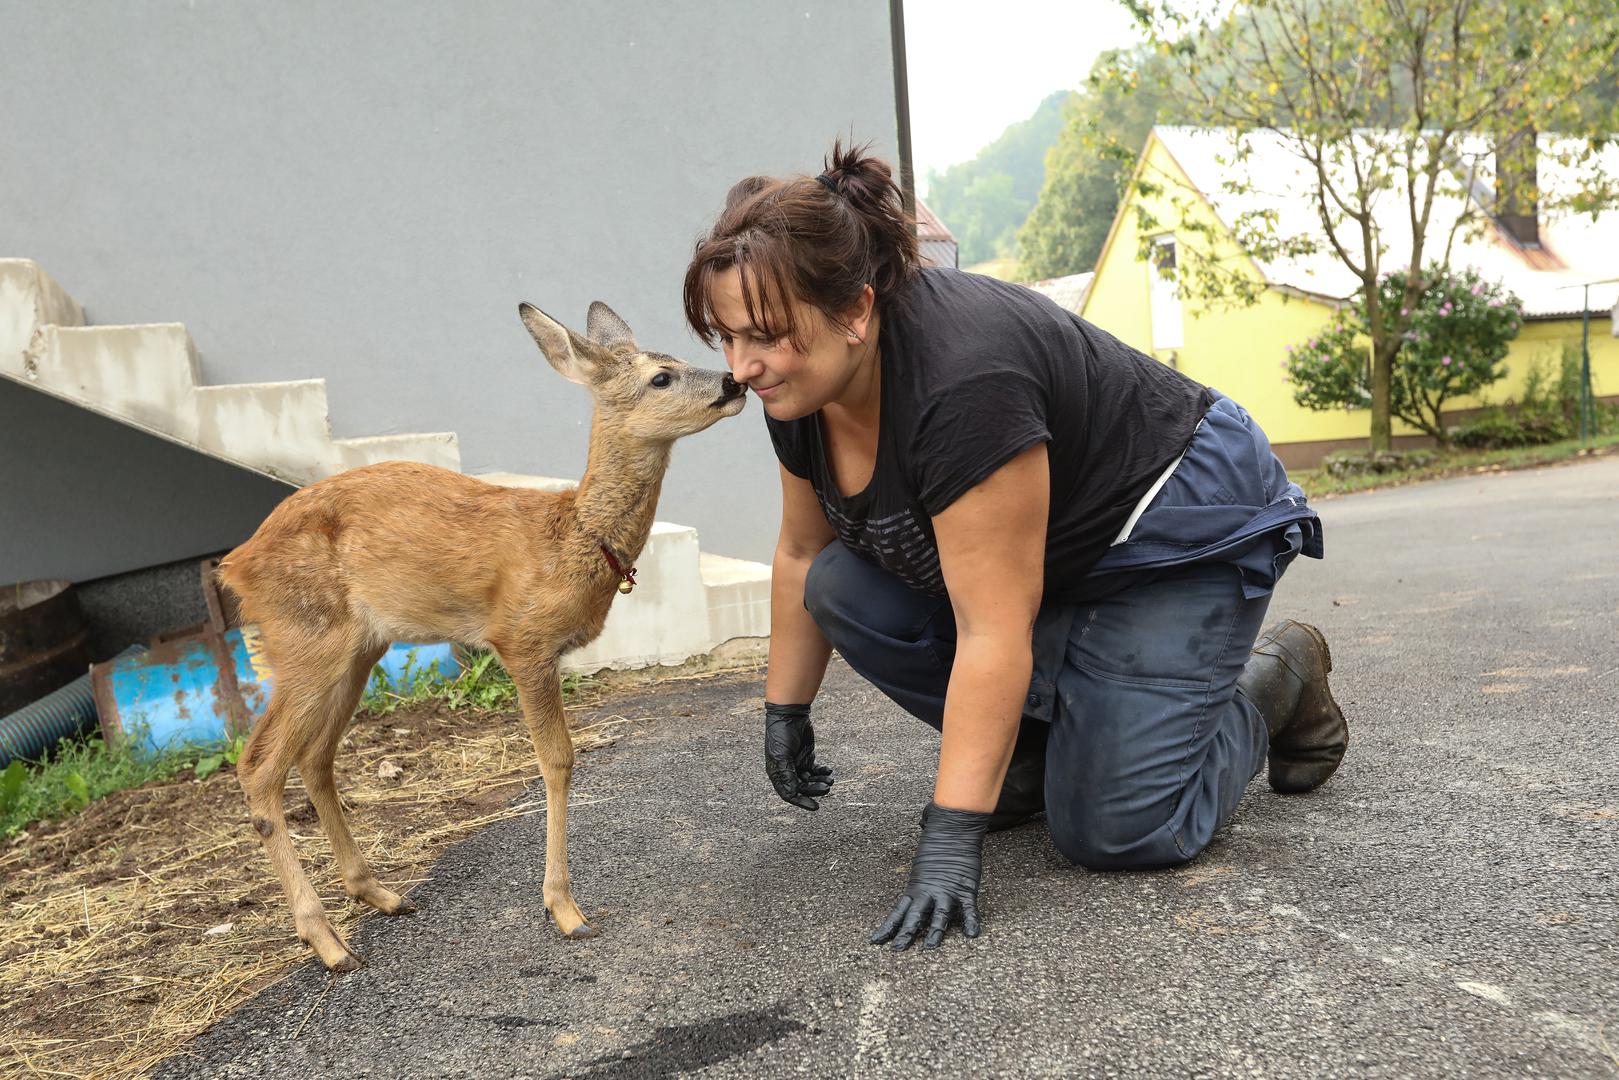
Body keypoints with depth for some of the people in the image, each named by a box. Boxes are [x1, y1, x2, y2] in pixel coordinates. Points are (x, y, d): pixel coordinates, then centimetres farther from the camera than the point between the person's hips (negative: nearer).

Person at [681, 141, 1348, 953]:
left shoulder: (963, 378, -36)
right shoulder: (802, 388, -10)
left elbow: (993, 633, -35)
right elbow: (801, 553, 3)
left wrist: (951, 837, -32)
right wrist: (784, 712, 8)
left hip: (1186, 529, -8)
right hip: (1061, 553, 8)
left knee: (1114, 831, -15)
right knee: (842, 588, -10)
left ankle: (1277, 680, 10)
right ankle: (1035, 742, 6)